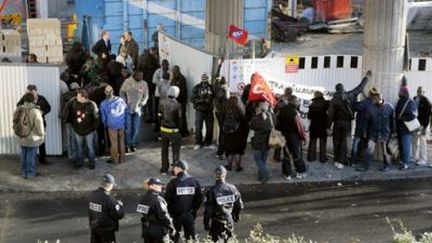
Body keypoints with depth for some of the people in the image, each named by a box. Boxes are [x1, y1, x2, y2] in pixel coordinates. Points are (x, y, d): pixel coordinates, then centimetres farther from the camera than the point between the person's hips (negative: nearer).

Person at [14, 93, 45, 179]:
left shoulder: (19, 110, 0)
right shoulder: (35, 111, -19)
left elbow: (16, 123, 8)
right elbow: (39, 124, -15)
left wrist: (19, 133, 18)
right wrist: (42, 135, -1)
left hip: (21, 137, 6)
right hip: (32, 137, -6)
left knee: (24, 155, 17)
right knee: (31, 155, 4)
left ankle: (24, 172, 25)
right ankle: (30, 173, 11)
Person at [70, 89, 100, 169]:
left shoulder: (91, 105, -16)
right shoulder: (74, 103, -8)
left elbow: (96, 117, -7)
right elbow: (71, 115, 6)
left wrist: (93, 128, -8)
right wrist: (74, 126, 5)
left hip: (89, 130, -3)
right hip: (78, 130, 3)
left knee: (90, 147, 10)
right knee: (79, 147, 17)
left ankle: (92, 163, 23)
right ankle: (79, 162, 31)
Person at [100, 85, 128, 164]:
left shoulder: (104, 104, -13)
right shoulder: (120, 100, -10)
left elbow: (103, 117, -1)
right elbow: (126, 111, 2)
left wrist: (105, 126, 17)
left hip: (112, 126, -2)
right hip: (122, 125, 2)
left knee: (114, 143, 12)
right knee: (121, 141, 16)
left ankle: (115, 159, 24)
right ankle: (121, 158, 27)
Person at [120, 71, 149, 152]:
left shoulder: (144, 84, -1)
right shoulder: (127, 81, -4)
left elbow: (146, 96, 7)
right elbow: (122, 92, 4)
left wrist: (141, 104, -7)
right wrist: (125, 102, -5)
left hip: (138, 109, 1)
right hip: (128, 108, -1)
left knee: (136, 128, 2)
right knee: (128, 127, 0)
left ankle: (134, 145, 14)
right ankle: (128, 145, 10)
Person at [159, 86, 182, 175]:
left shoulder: (162, 102, -7)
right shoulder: (177, 105, -20)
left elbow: (160, 115, 1)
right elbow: (179, 118, -12)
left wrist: (161, 124, 13)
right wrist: (179, 128, 4)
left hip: (163, 129, 5)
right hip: (174, 131, -4)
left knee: (164, 150, 17)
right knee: (175, 151, 8)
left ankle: (164, 169, 25)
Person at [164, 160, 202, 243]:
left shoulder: (173, 183, -12)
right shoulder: (194, 182, 0)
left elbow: (167, 200, -10)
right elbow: (199, 199, 2)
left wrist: (170, 212, 3)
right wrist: (194, 211, 12)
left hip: (175, 215, -3)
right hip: (190, 216, 3)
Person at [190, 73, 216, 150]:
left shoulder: (211, 87, 1)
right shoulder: (197, 88, -5)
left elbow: (214, 97, 11)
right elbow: (192, 99, -9)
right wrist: (203, 100, -19)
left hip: (209, 111, 2)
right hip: (199, 111, -2)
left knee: (210, 128, 6)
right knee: (198, 128, 1)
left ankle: (207, 143, 20)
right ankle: (198, 143, 18)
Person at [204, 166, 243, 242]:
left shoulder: (212, 191, -18)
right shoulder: (232, 188, -8)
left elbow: (208, 210, -15)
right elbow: (239, 205, 2)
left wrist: (206, 224, -4)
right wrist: (236, 216, 19)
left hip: (217, 222, -3)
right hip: (230, 221, 3)